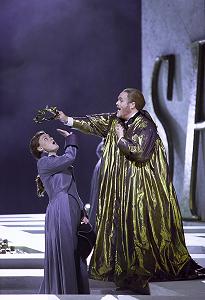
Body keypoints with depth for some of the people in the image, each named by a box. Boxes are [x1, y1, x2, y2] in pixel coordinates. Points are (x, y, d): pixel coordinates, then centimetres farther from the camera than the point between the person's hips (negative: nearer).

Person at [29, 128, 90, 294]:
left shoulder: (60, 163, 26)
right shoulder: (44, 162, 0)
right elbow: (70, 157, -14)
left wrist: (82, 213, 17)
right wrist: (70, 138, 3)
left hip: (72, 212, 8)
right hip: (60, 212, -8)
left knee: (75, 255, 7)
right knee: (63, 254, -8)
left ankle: (77, 291, 12)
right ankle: (63, 292, -3)